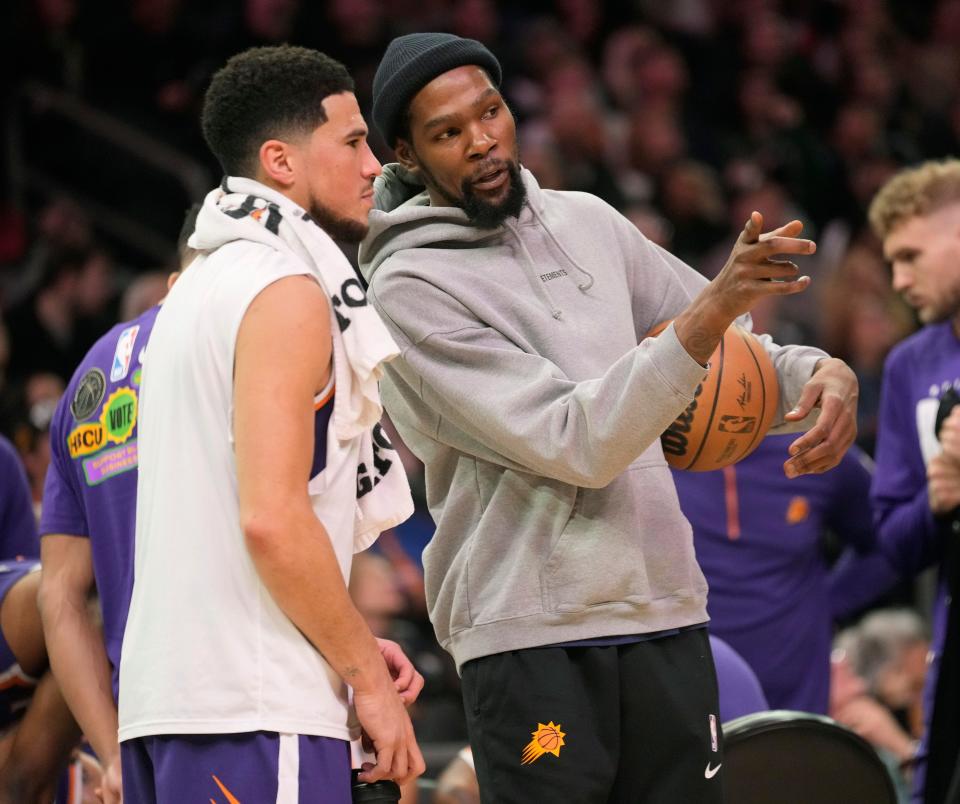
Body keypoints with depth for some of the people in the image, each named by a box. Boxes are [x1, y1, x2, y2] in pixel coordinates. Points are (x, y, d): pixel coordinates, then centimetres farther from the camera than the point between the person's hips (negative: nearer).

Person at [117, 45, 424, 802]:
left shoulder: (201, 287, 20)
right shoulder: (287, 292, -9)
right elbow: (273, 519, -19)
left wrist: (352, 647, 18)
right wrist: (364, 673, -10)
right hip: (256, 711, -9)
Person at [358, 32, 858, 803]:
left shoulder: (585, 221, 11)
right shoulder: (408, 286, -9)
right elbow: (577, 443, -17)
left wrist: (821, 376, -4)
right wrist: (712, 311, -25)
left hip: (668, 615, 6)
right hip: (532, 633, -6)